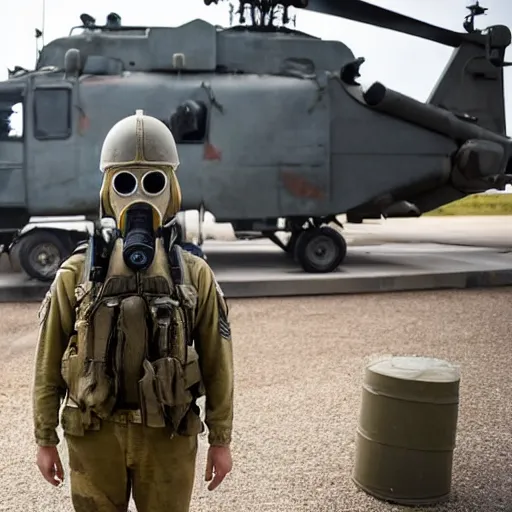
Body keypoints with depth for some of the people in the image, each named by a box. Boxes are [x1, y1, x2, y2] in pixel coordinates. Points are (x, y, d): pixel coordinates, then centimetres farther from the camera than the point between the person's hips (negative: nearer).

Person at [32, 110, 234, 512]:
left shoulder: (195, 275, -3)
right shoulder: (77, 273, -3)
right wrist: (45, 439, 4)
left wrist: (221, 439, 2)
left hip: (168, 434, 0)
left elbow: (217, 364, 0)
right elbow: (49, 364, 2)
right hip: (95, 433, 1)